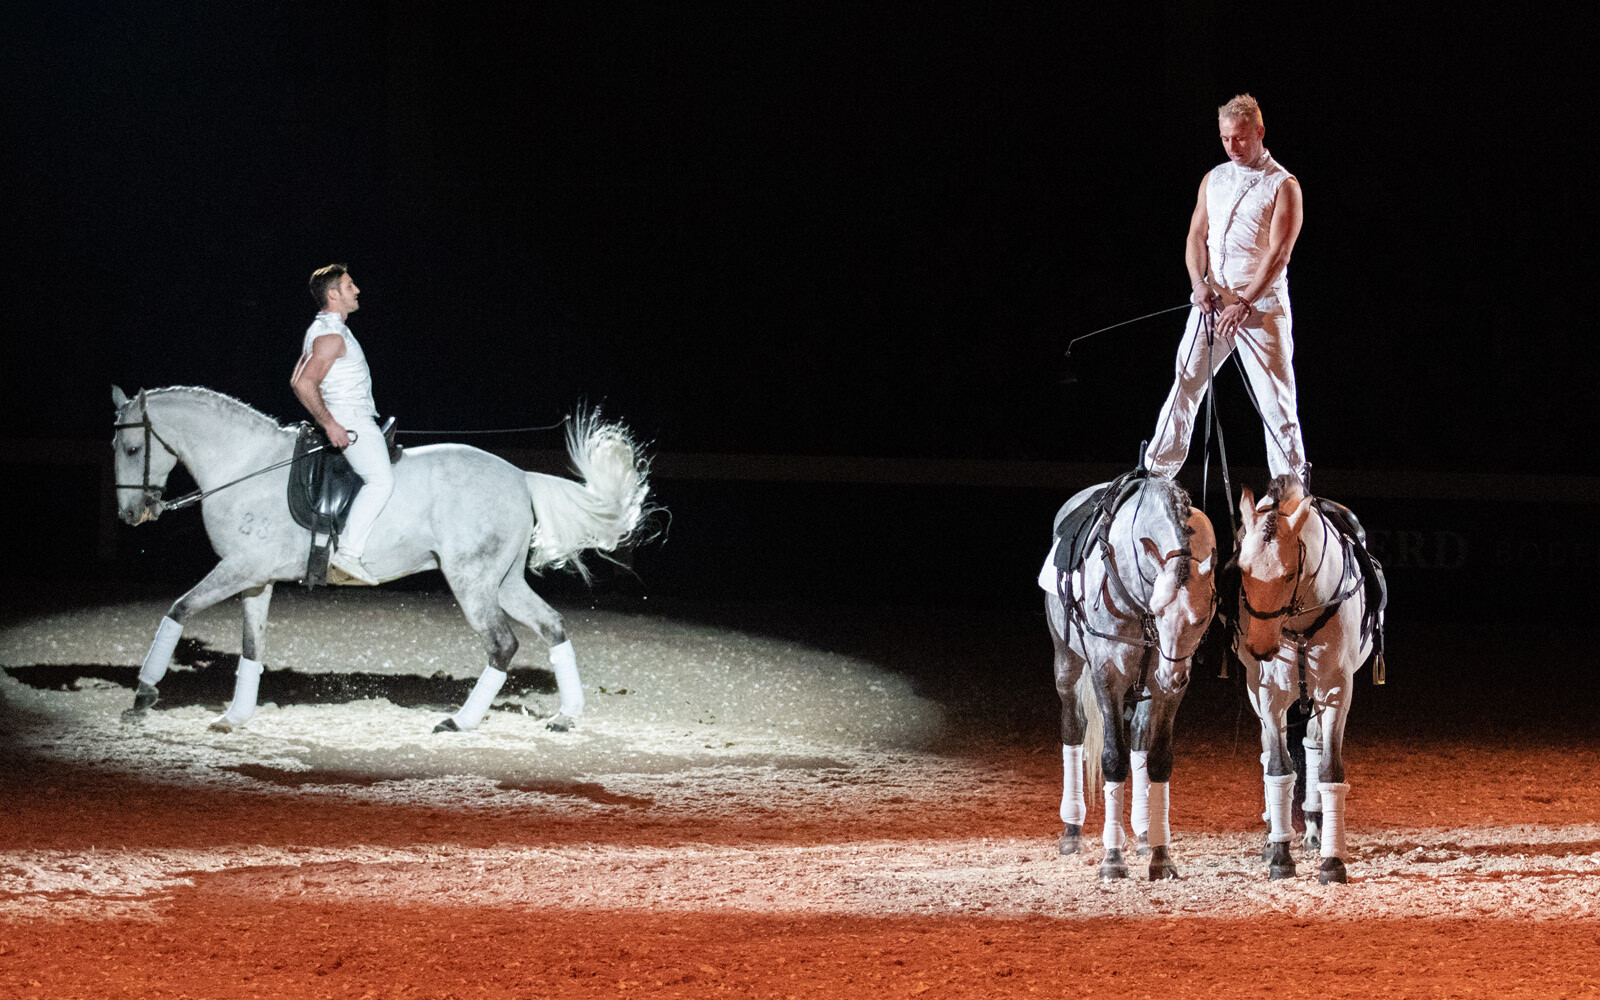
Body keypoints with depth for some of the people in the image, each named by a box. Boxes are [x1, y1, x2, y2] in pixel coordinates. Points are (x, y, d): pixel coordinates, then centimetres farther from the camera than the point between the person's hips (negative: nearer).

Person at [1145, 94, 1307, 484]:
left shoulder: (1282, 185, -5)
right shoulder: (1214, 179, 14)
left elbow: (1279, 252, -13)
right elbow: (1197, 234, 12)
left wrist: (1244, 303, -21)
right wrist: (1199, 283, -8)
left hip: (1261, 305, -5)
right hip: (1211, 302, 5)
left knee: (1276, 401, -6)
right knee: (1184, 385, 3)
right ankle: (1156, 474, 10)